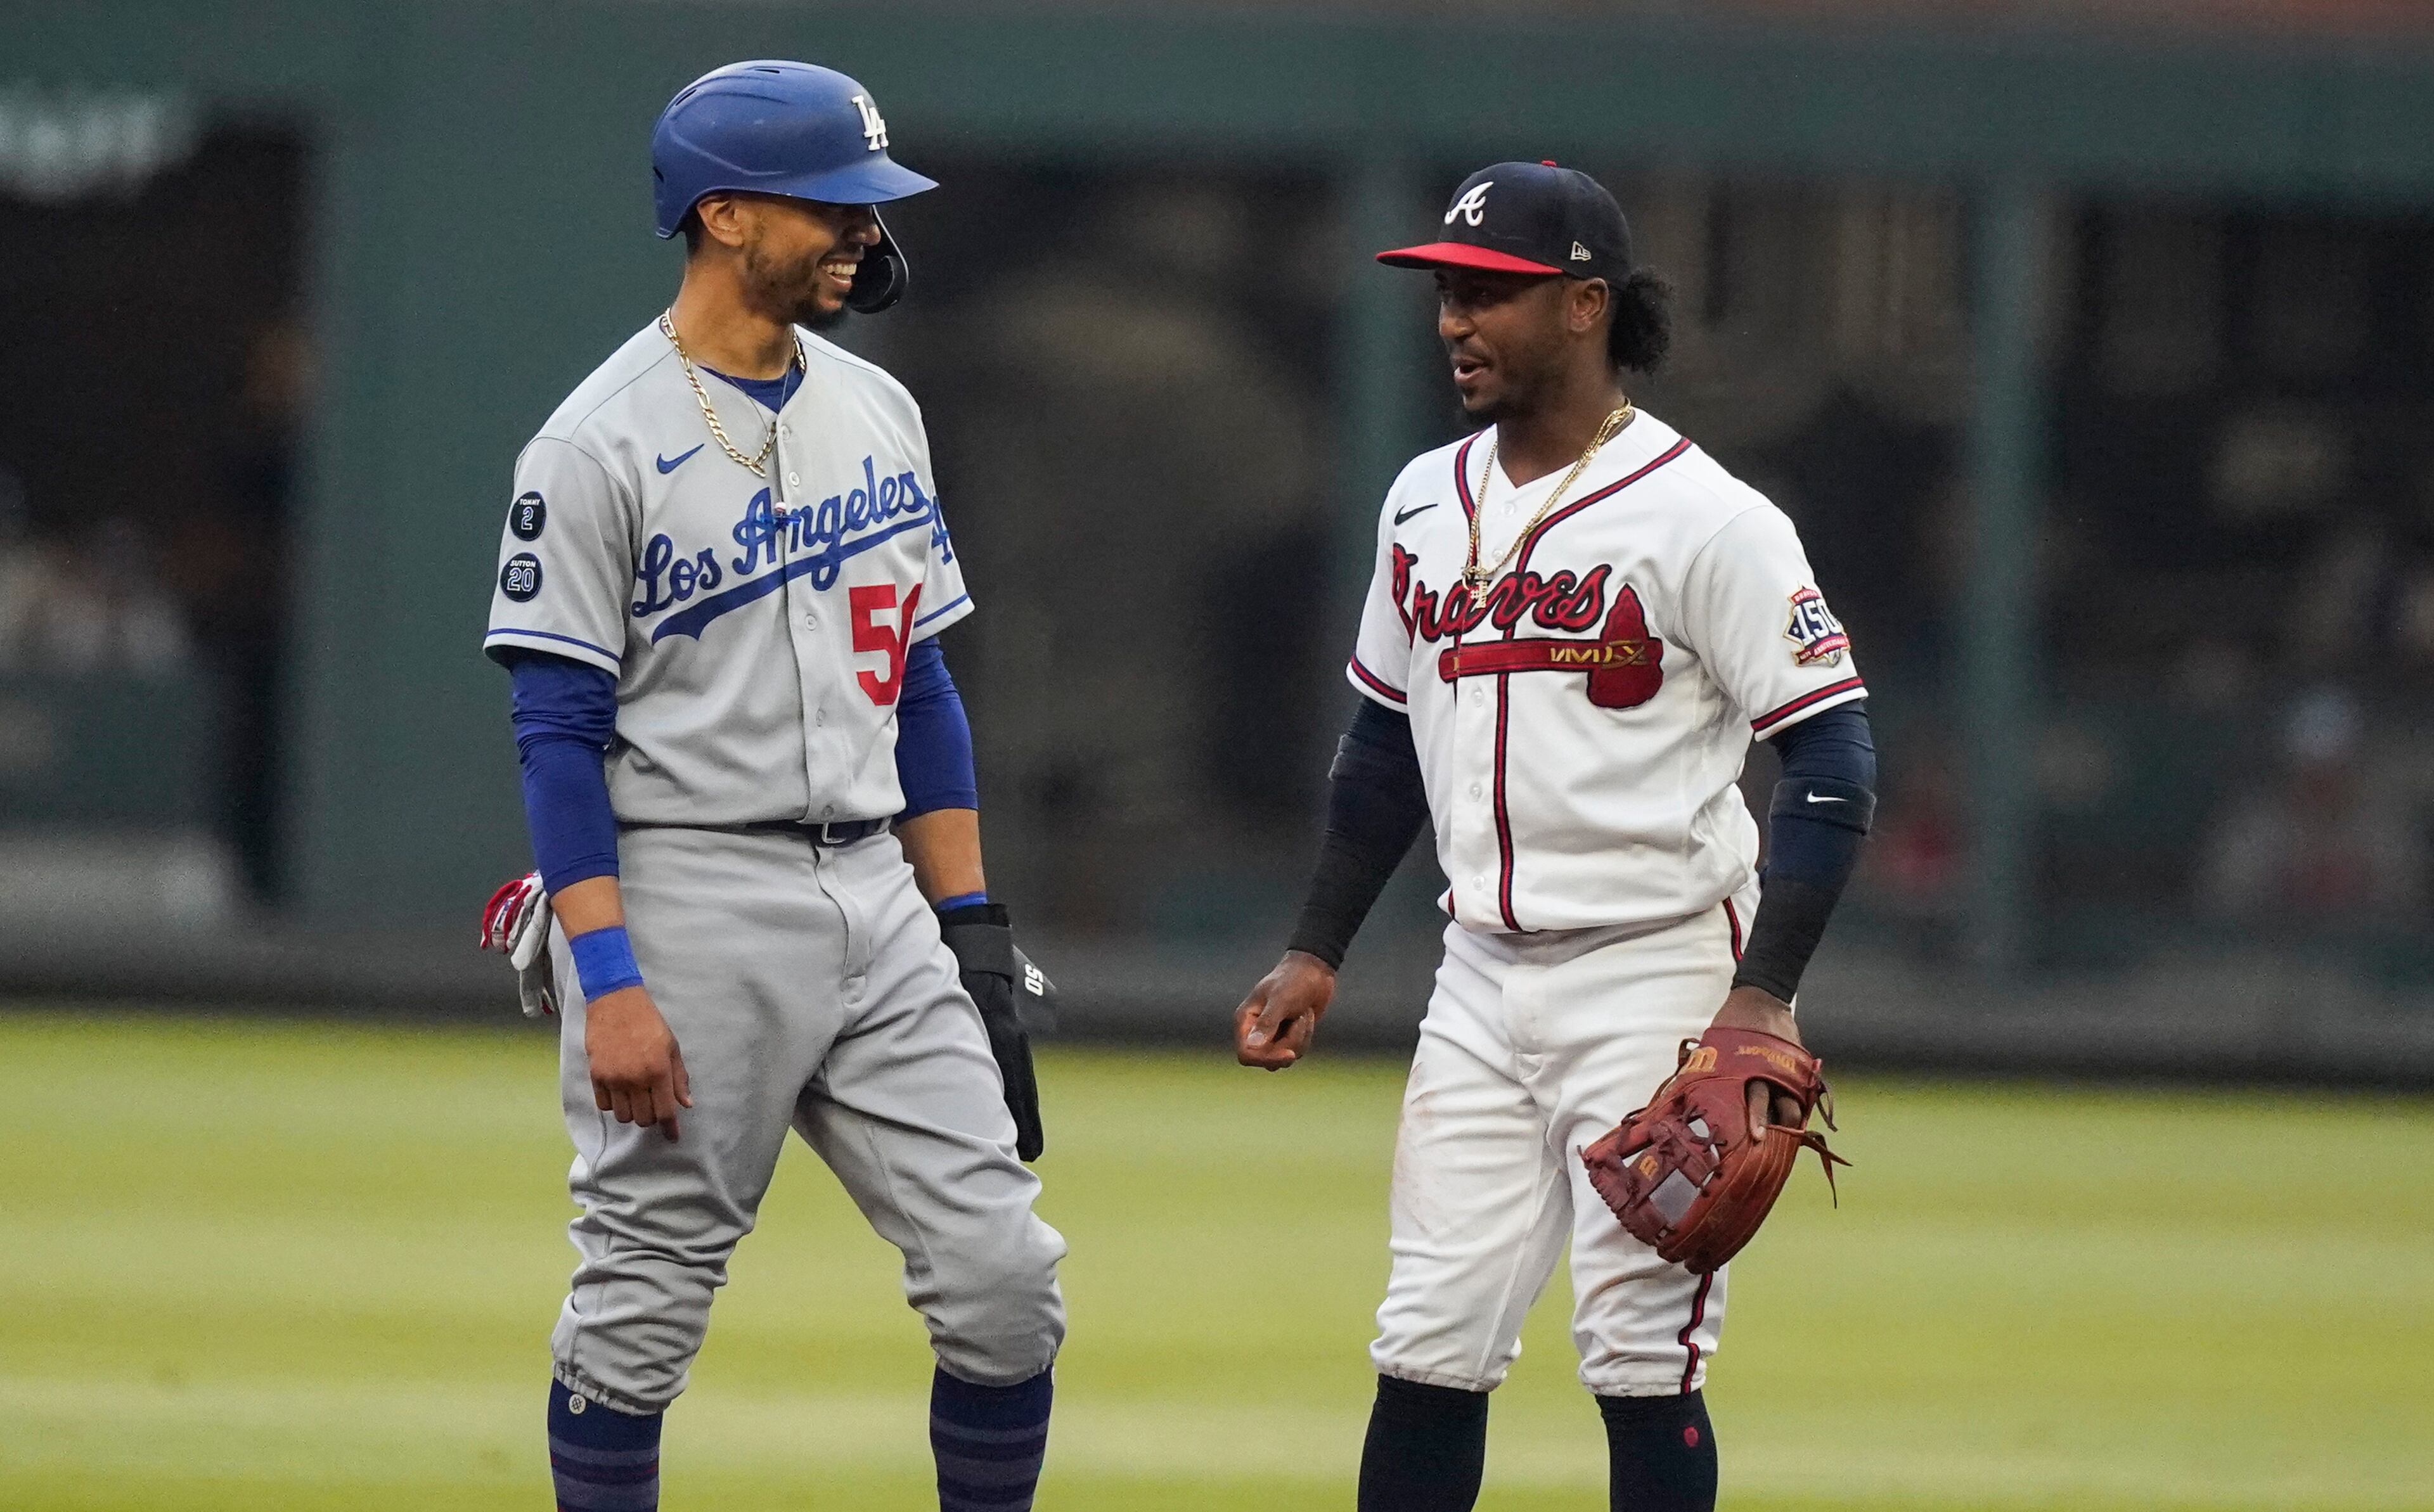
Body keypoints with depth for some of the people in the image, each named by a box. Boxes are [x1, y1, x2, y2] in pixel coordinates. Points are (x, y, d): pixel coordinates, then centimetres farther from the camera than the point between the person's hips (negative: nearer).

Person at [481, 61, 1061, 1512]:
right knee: (643, 1309, 0)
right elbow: (561, 736, -11)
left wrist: (973, 930, 11)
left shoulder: (876, 412, 12)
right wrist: (610, 982, -19)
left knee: (1003, 1274, -1)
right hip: (687, 910, -6)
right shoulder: (600, 449, -9)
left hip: (874, 898, 6)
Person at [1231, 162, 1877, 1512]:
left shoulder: (1702, 518, -12)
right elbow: (1385, 746, 22)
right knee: (1426, 1346, 4)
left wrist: (1763, 995, -21)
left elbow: (1834, 763, -13)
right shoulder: (1427, 503, 10)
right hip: (1483, 981, 6)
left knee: (1641, 1358, -6)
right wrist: (1314, 953, 16)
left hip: (1661, 976, -6)